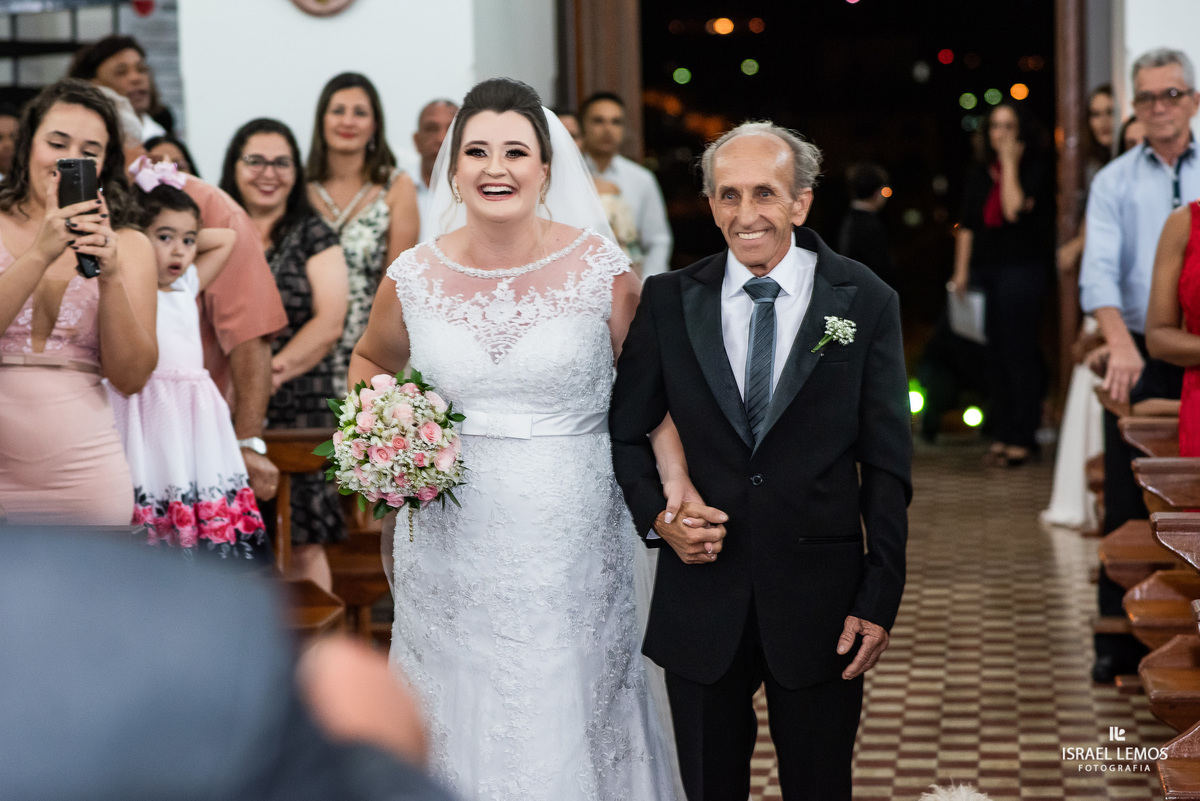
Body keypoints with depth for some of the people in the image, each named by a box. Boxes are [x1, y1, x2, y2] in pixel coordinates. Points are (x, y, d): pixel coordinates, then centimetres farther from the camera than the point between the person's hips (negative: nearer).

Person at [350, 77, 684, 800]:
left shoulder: (601, 272, -5)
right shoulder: (413, 279, 0)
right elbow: (370, 362, 19)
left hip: (571, 543, -1)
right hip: (453, 544, 2)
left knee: (568, 721, 5)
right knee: (462, 716, 9)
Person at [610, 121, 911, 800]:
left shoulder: (865, 303, -3)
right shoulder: (668, 300, 1)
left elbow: (886, 465, -3)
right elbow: (625, 432, 8)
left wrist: (879, 601, -7)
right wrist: (657, 514, -10)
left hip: (820, 598, -1)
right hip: (701, 591, 1)